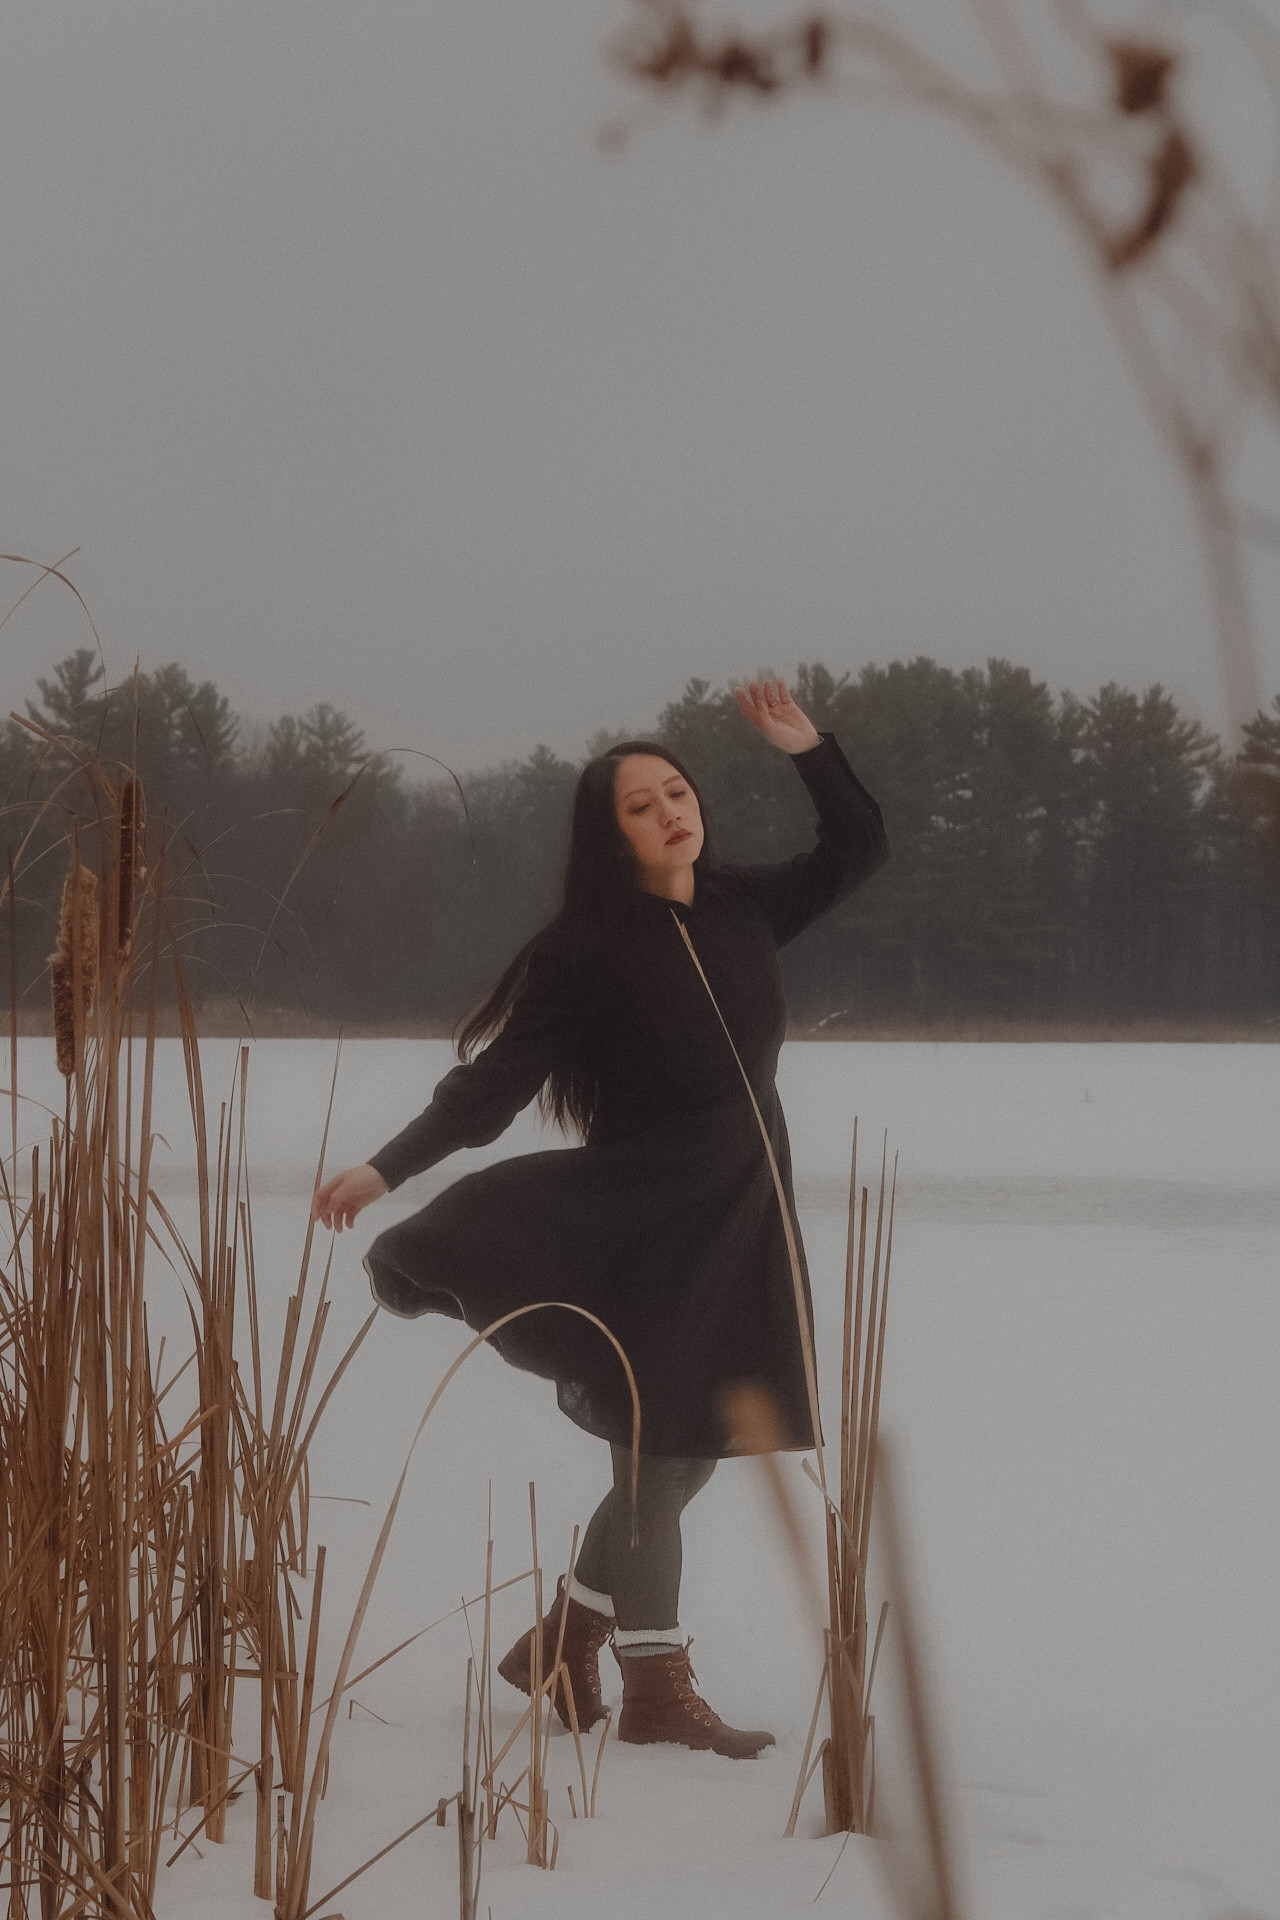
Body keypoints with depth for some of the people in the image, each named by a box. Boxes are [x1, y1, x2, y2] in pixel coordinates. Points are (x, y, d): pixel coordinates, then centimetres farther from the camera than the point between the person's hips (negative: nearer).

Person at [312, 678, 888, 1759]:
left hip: (741, 1222, 6)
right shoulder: (585, 952, -9)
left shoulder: (743, 912, 7)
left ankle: (562, 1642, 23)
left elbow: (860, 849, 18)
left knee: (686, 1454, 10)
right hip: (643, 1225, -6)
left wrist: (807, 749, 5)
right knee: (659, 1450, -3)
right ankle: (657, 1689, 6)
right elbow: (493, 1079, -13)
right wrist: (387, 1169, -24)